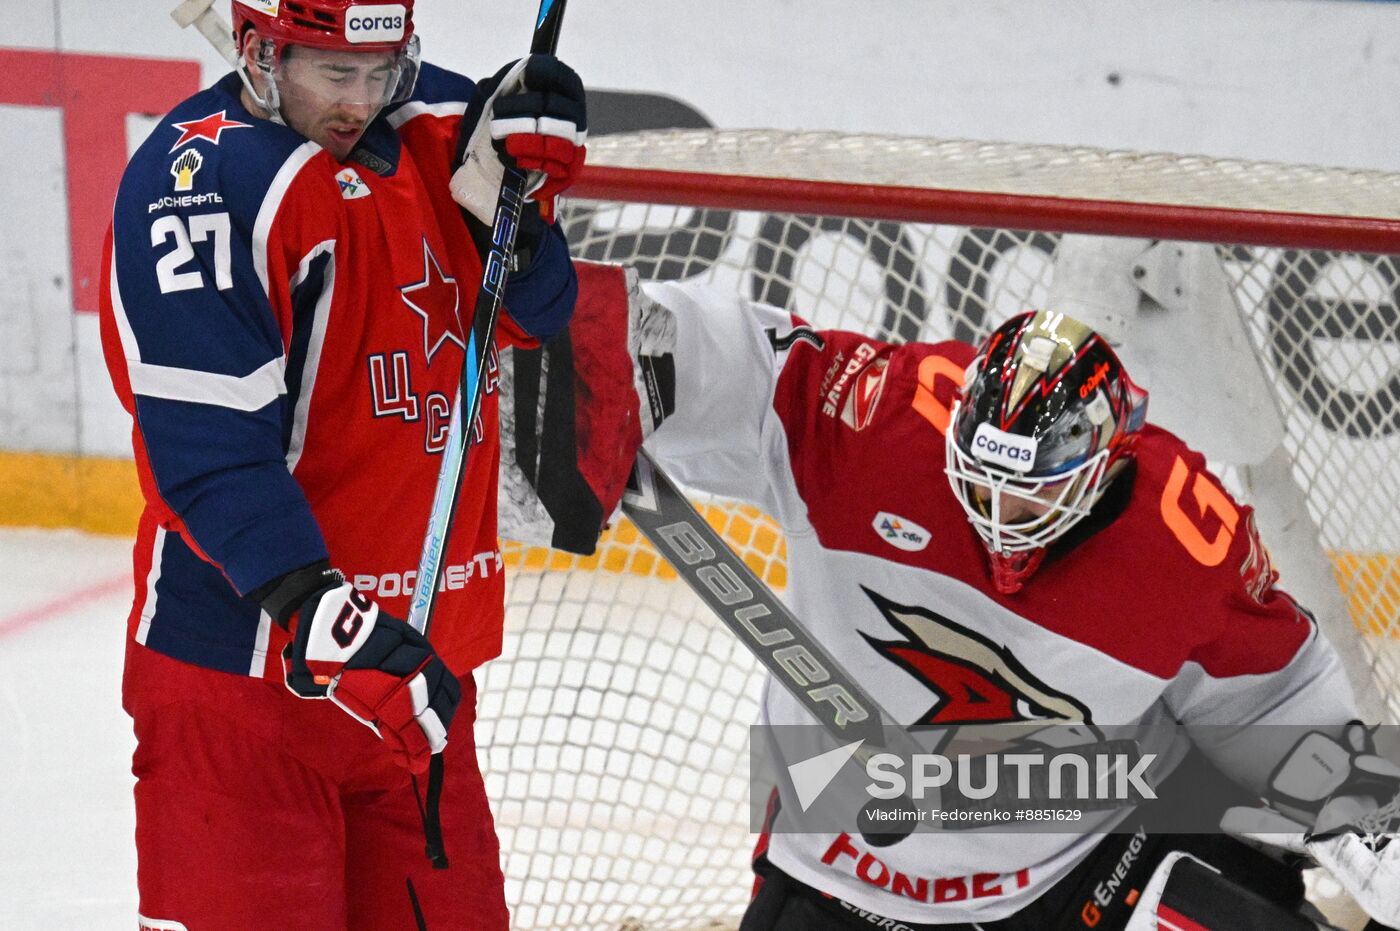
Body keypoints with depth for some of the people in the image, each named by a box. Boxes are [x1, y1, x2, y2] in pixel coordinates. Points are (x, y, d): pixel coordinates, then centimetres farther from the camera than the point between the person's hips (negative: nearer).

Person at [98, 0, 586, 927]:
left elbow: (529, 315, 8)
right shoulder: (198, 181, -17)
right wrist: (308, 608, -33)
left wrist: (510, 193, -12)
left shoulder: (430, 126, 4)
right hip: (247, 661, -7)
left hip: (416, 645, 7)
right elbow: (205, 448, -23)